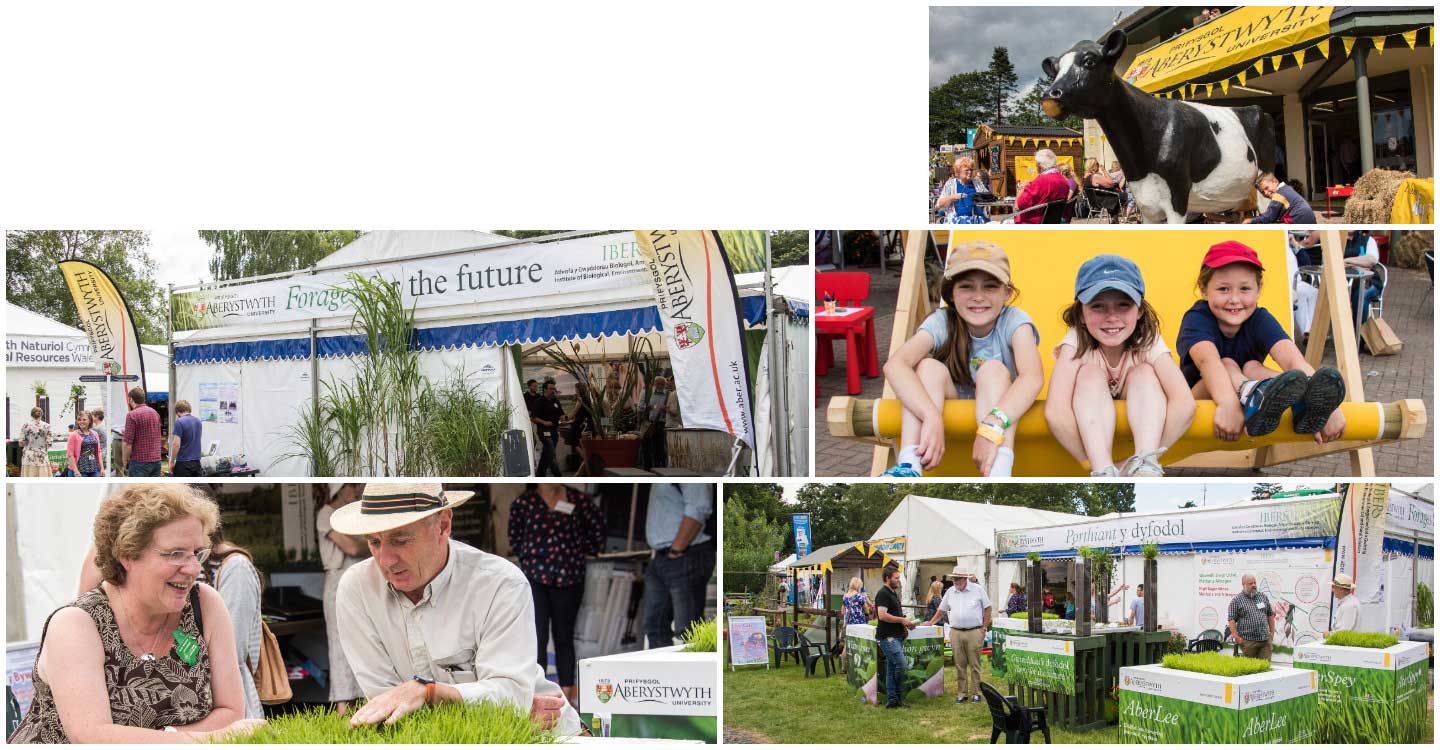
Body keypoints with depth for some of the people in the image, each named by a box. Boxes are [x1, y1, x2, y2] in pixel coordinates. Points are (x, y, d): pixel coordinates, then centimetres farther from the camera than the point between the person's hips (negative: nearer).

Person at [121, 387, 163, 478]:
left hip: (140, 461, -7)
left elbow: (128, 443, -13)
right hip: (156, 460, 7)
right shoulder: (155, 413, 13)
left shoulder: (132, 415, -10)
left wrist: (125, 462, -2)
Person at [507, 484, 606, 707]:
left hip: (569, 578, 1)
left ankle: (567, 690, 24)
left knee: (564, 636, 12)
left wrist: (583, 550, 7)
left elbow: (598, 528, 11)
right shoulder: (523, 503, -1)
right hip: (535, 579, -1)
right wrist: (531, 556, 1)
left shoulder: (579, 500, -1)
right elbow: (515, 539, 10)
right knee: (537, 637, -6)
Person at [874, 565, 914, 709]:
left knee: (892, 669, 10)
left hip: (897, 636, 10)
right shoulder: (883, 594, -12)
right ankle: (897, 695, -3)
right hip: (888, 637, -10)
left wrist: (906, 622, 12)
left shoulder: (894, 593, 20)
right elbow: (882, 615, -23)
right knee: (901, 665, -16)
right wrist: (902, 620, -16)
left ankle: (892, 699, 12)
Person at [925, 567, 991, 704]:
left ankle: (976, 693, 7)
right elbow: (941, 610, 20)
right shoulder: (950, 592, 11)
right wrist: (931, 622, 17)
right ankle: (961, 693, 10)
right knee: (959, 665, 4)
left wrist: (984, 627, -1)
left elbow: (987, 609, 4)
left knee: (974, 664, 0)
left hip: (974, 632, -3)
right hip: (956, 633, 3)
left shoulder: (978, 589, 1)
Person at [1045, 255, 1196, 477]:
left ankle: (1145, 467, -39)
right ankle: (1105, 474, -42)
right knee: (1091, 374, -28)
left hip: (1141, 421, 1)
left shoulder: (1148, 341, -21)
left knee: (1143, 372, -25)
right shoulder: (1076, 341, -24)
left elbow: (1185, 405, -36)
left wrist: (1147, 458, -38)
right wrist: (1096, 467, -40)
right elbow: (1055, 412, -40)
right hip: (1089, 428, -1)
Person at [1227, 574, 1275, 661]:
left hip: (1265, 640, 4)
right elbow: (1231, 620, -4)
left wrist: (1272, 632, 12)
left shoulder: (1263, 597, 14)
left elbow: (1270, 615, 20)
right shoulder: (1236, 601, 0)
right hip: (1248, 641, -4)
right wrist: (1237, 637, -12)